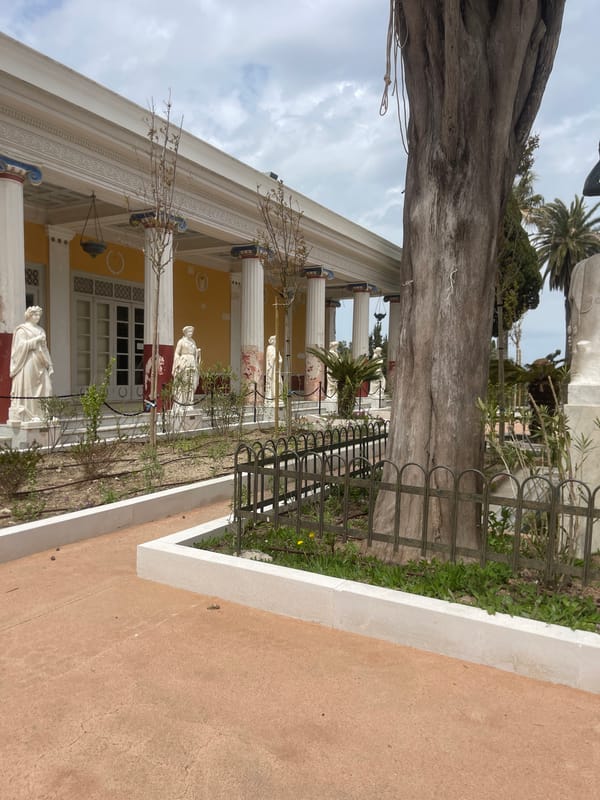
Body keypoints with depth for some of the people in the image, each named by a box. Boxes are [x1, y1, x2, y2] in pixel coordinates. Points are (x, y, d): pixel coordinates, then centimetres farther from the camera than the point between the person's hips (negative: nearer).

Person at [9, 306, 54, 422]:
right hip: (28, 363, -6)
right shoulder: (22, 330, 1)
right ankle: (27, 415, -5)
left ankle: (41, 413, -3)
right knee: (28, 389, -7)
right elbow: (21, 345, -11)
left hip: (40, 364, 6)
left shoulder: (40, 330, 19)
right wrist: (36, 340, -15)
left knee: (45, 387, -4)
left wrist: (49, 364, 13)